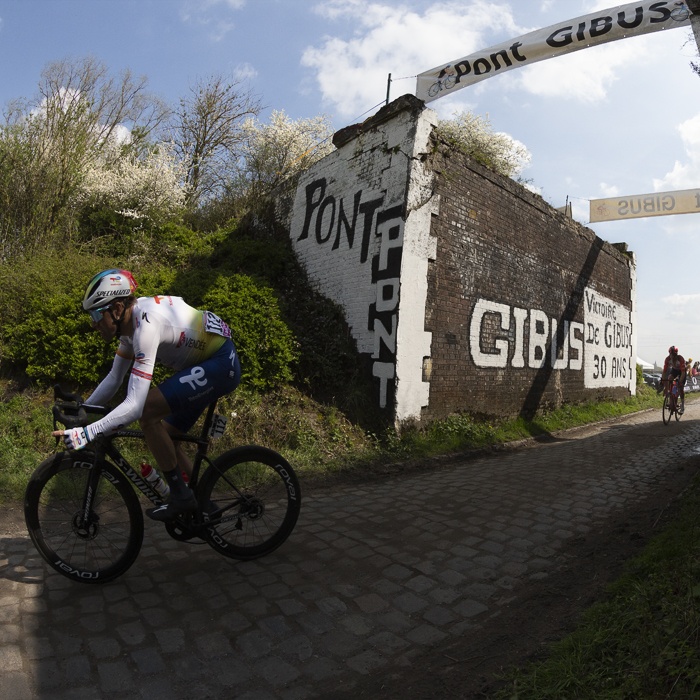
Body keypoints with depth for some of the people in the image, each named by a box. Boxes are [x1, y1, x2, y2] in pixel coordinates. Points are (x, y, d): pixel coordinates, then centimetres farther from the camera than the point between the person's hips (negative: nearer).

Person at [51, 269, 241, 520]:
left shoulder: (146, 326, -26)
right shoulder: (129, 321, 4)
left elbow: (134, 405, -31)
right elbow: (114, 379, 16)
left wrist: (86, 433, -30)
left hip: (221, 364, -10)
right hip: (206, 362, 10)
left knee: (147, 411, -20)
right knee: (165, 436, 12)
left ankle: (181, 497, -5)